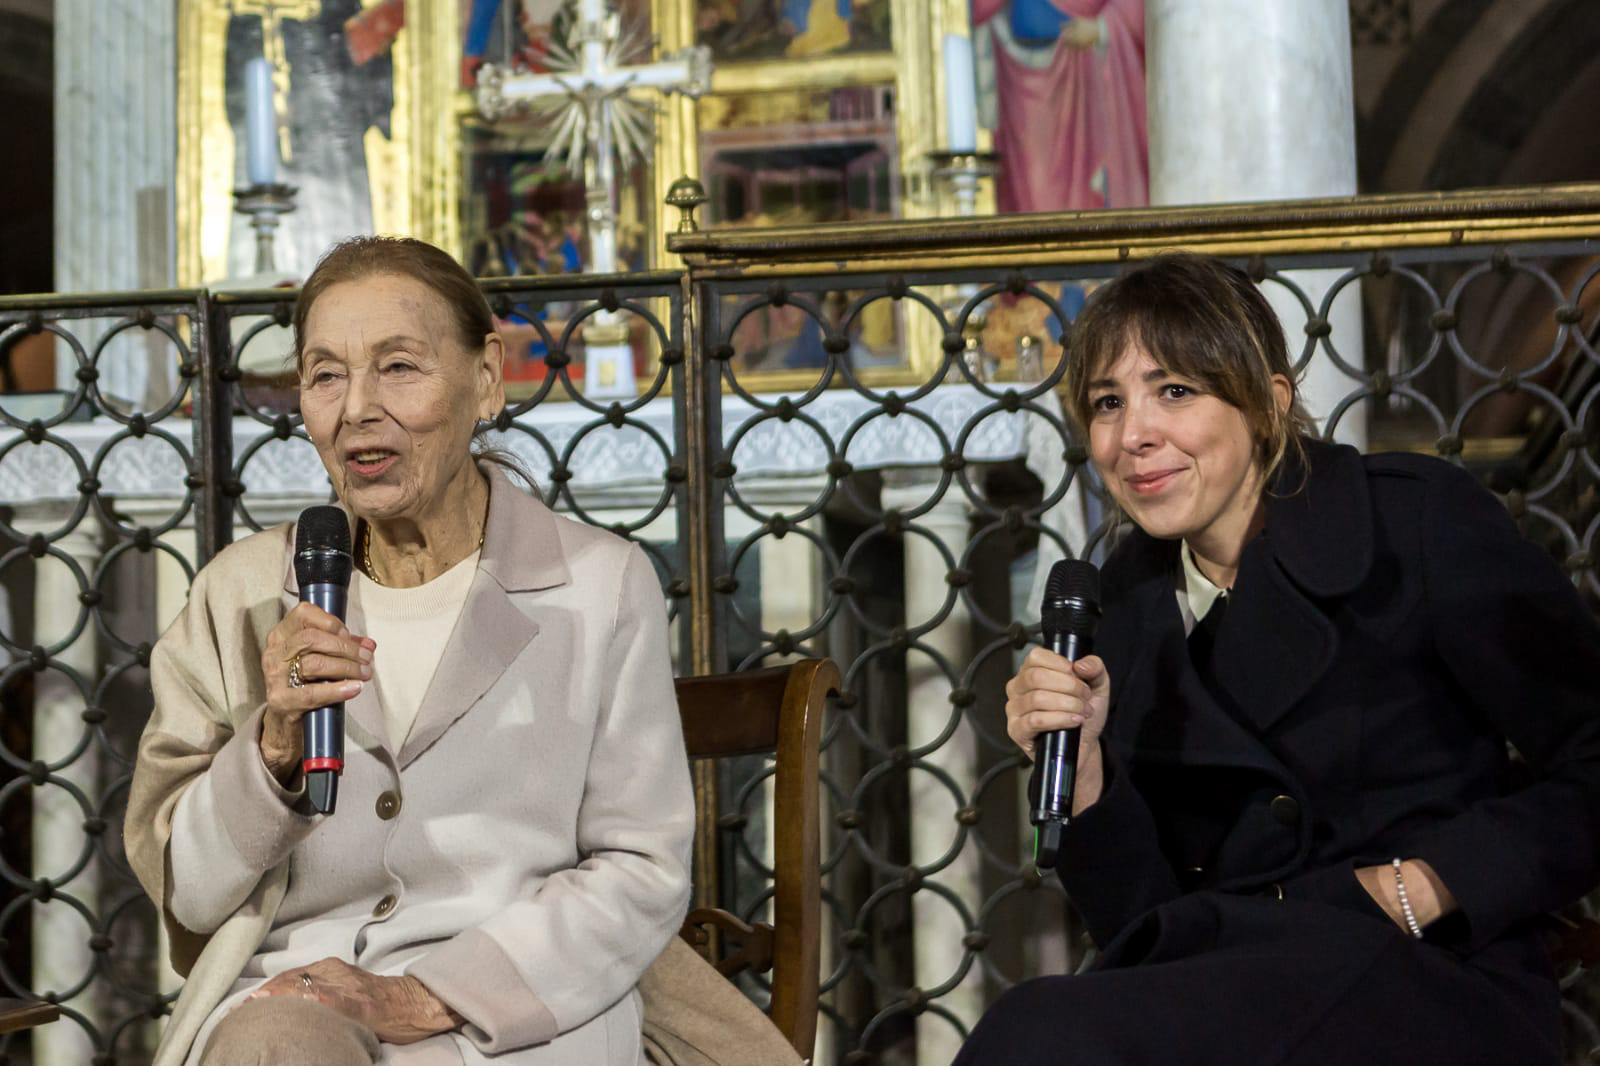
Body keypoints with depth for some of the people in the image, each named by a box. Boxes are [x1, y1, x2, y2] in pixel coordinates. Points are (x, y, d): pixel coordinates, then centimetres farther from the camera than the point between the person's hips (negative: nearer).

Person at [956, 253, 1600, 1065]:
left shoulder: (1414, 519, -3)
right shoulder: (1132, 595, 12)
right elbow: (1139, 922, 10)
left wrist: (1424, 887, -15)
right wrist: (1084, 768, -6)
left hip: (1429, 981, -4)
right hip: (1222, 981, 4)